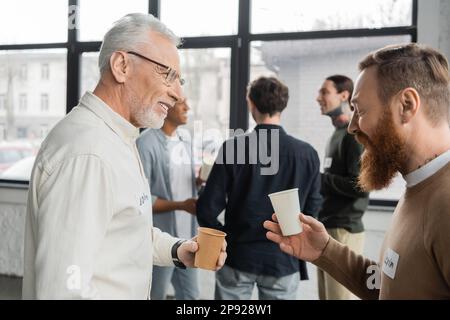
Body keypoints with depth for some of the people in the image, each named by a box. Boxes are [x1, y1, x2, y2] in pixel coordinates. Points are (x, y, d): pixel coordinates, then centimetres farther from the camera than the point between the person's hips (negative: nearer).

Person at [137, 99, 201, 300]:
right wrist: (181, 205, -21)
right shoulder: (147, 143, -15)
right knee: (154, 295, 8)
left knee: (190, 296, 15)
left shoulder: (185, 140, 10)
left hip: (187, 236, 7)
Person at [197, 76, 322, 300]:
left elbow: (208, 208, -10)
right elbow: (311, 209, 2)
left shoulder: (233, 148, -11)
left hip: (237, 256, -1)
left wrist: (223, 237, 8)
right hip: (284, 259, 1)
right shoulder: (307, 153, -6)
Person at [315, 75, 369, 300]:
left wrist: (320, 178, -14)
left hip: (343, 230, -9)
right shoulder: (337, 134, 16)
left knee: (339, 295, -5)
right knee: (326, 295, 16)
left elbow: (360, 185, -21)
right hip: (326, 228, 9)